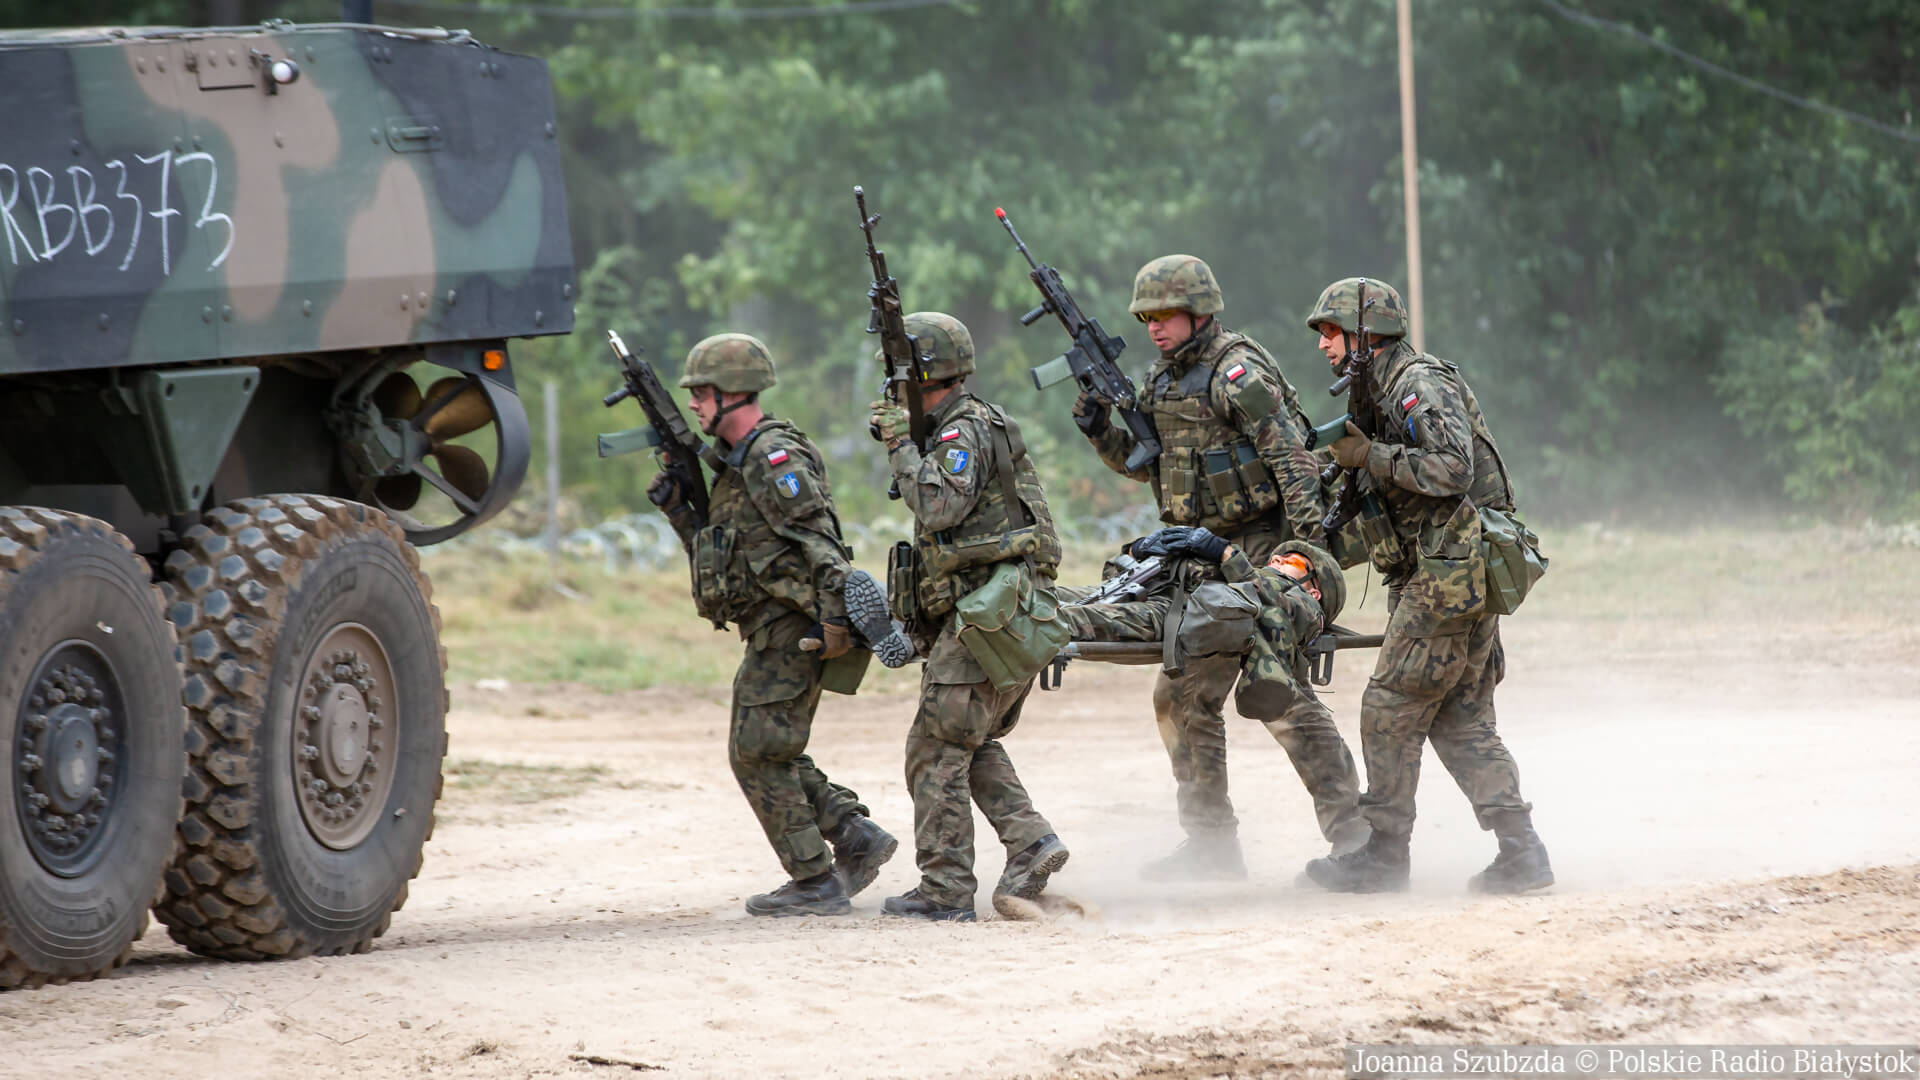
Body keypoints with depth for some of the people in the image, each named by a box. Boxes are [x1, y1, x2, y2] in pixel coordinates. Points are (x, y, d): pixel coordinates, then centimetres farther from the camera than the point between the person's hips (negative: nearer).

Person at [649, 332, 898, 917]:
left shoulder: (773, 457, -14)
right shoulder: (737, 462, 18)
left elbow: (818, 537, -22)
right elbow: (716, 553, 23)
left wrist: (835, 617, -29)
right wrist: (676, 506, 11)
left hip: (791, 625, -10)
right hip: (771, 631, 10)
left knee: (759, 753, -7)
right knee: (764, 752, 14)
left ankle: (816, 884, -3)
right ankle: (856, 838, 14)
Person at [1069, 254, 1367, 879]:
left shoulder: (1237, 371, -13)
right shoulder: (1165, 382, 14)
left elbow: (1291, 452, -19)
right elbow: (1146, 464, 24)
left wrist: (1308, 532, -28)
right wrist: (1102, 431, 5)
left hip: (1260, 549, -9)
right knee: (1184, 698, 9)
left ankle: (1352, 834, -9)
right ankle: (1211, 845, 16)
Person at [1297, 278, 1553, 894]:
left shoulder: (1420, 386, -11)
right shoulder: (1380, 394, 20)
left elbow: (1452, 469, -25)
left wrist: (1372, 457, -18)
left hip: (1449, 580, -10)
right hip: (1444, 581, 10)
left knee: (1390, 710, -4)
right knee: (1462, 722, 8)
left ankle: (1383, 853, 3)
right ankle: (1520, 853, 3)